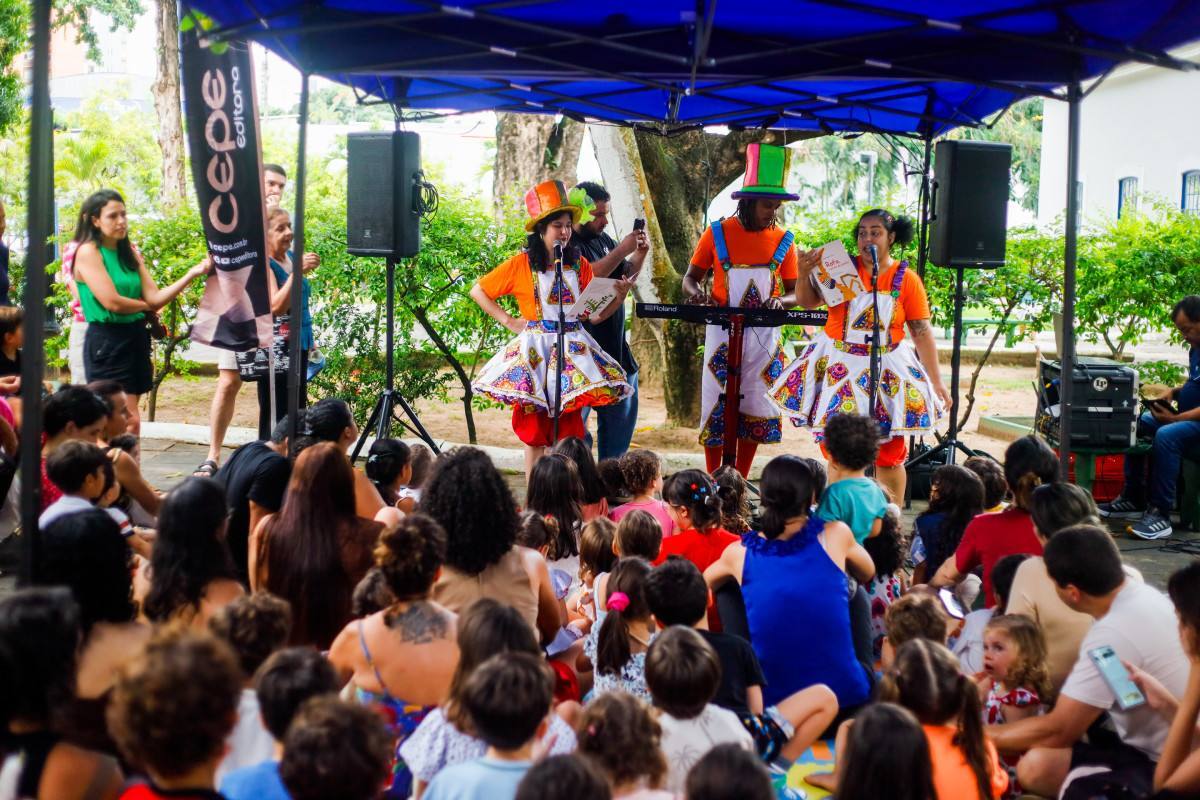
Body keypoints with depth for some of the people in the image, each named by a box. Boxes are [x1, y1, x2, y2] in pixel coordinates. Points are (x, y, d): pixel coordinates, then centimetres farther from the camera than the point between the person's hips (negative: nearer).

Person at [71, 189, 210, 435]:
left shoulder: (129, 253, 14)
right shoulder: (88, 252, -8)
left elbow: (154, 297, 4)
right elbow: (112, 302, -17)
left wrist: (192, 274, -8)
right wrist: (145, 306, 2)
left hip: (136, 339, 7)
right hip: (107, 342, -7)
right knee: (130, 420, -13)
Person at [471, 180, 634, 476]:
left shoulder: (579, 265, 7)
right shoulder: (521, 265, -2)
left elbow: (595, 314, 4)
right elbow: (478, 291, 5)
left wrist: (619, 297, -13)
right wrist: (508, 321, -1)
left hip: (573, 350, 3)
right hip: (535, 351, -3)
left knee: (569, 431, 3)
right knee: (534, 431, -1)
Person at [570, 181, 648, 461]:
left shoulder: (604, 239, 13)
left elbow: (626, 276, 22)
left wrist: (640, 254, 3)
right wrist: (622, 251, -23)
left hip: (615, 345, 9)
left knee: (623, 414, 14)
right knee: (575, 418, -6)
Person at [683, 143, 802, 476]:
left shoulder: (782, 240, 6)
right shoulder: (717, 233, 1)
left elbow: (795, 292, 9)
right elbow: (690, 278, 7)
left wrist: (779, 301, -14)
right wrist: (697, 294, -16)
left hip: (764, 336, 2)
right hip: (722, 332, -2)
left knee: (754, 409, 4)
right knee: (717, 407, -2)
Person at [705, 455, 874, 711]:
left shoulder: (739, 552, 1)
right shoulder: (836, 535, -3)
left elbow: (703, 583, 24)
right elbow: (867, 574, 20)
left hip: (773, 700, 1)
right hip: (843, 692, -1)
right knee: (872, 671, 32)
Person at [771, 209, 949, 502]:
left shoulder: (907, 280, -3)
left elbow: (922, 332, -3)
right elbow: (807, 301, 1)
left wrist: (937, 381, -4)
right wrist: (805, 273, -18)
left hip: (885, 371, 0)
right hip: (839, 368, 1)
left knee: (889, 451, 4)